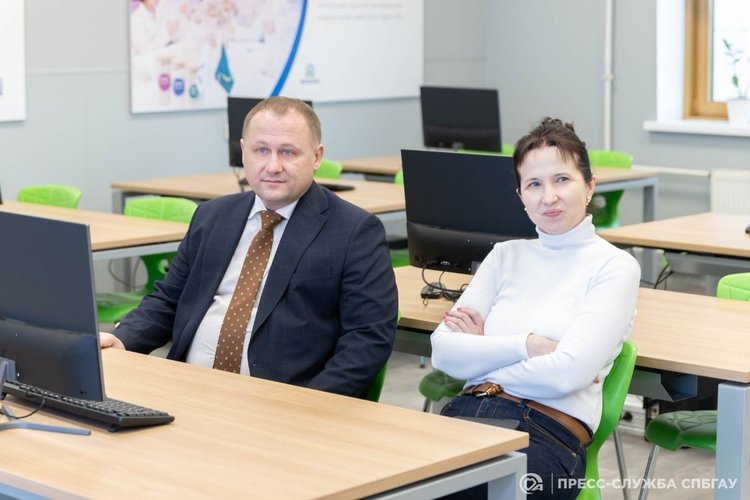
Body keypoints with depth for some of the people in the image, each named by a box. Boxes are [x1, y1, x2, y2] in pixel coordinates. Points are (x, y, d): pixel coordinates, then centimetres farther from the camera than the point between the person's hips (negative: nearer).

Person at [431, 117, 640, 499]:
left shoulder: (614, 267, 5)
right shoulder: (506, 255, 19)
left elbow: (569, 372, -9)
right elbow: (444, 352, 7)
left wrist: (485, 352, 2)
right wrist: (526, 345, -5)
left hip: (550, 430, -4)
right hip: (467, 411, 4)